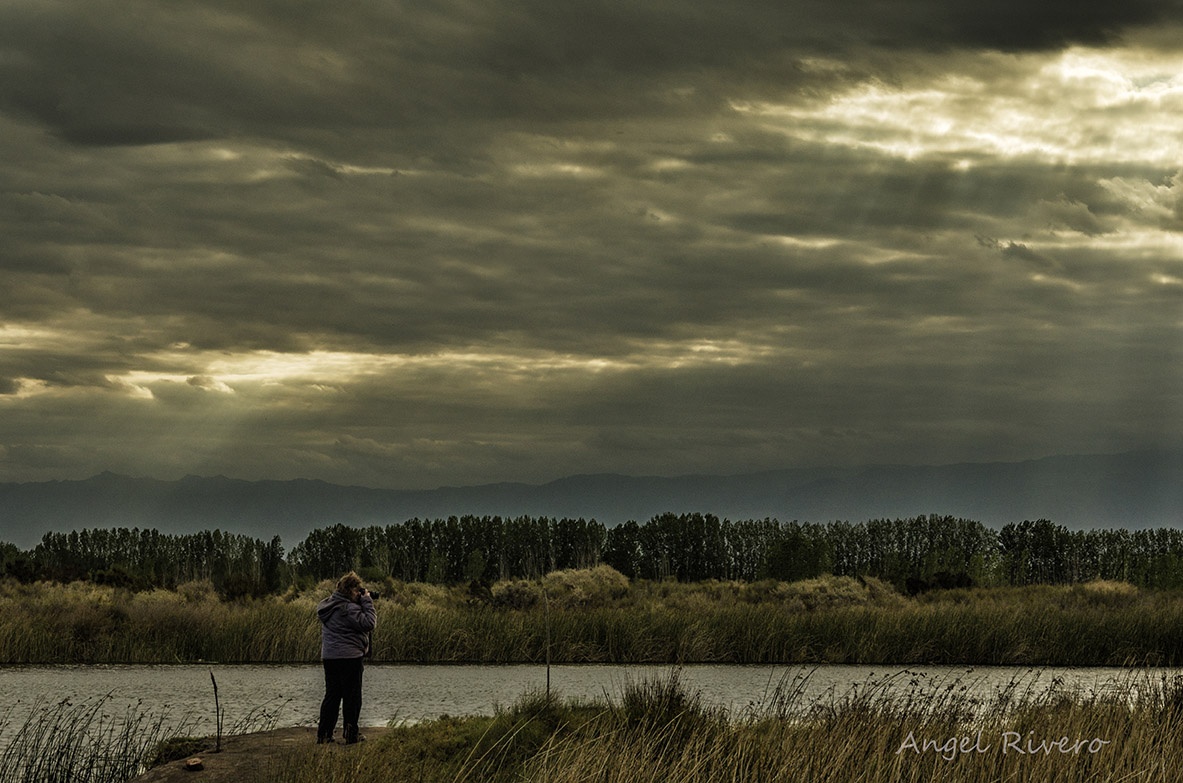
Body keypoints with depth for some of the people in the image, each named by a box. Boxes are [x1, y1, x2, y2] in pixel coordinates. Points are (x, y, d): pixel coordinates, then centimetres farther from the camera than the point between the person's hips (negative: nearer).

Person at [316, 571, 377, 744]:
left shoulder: (327, 606, 12)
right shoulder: (348, 609, -17)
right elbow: (368, 623, -20)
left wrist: (364, 602, 10)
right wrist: (367, 602, -11)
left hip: (329, 657, 8)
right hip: (349, 657, -8)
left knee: (331, 695, 11)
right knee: (352, 696, 1)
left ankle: (323, 734, 8)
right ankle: (351, 735, 3)